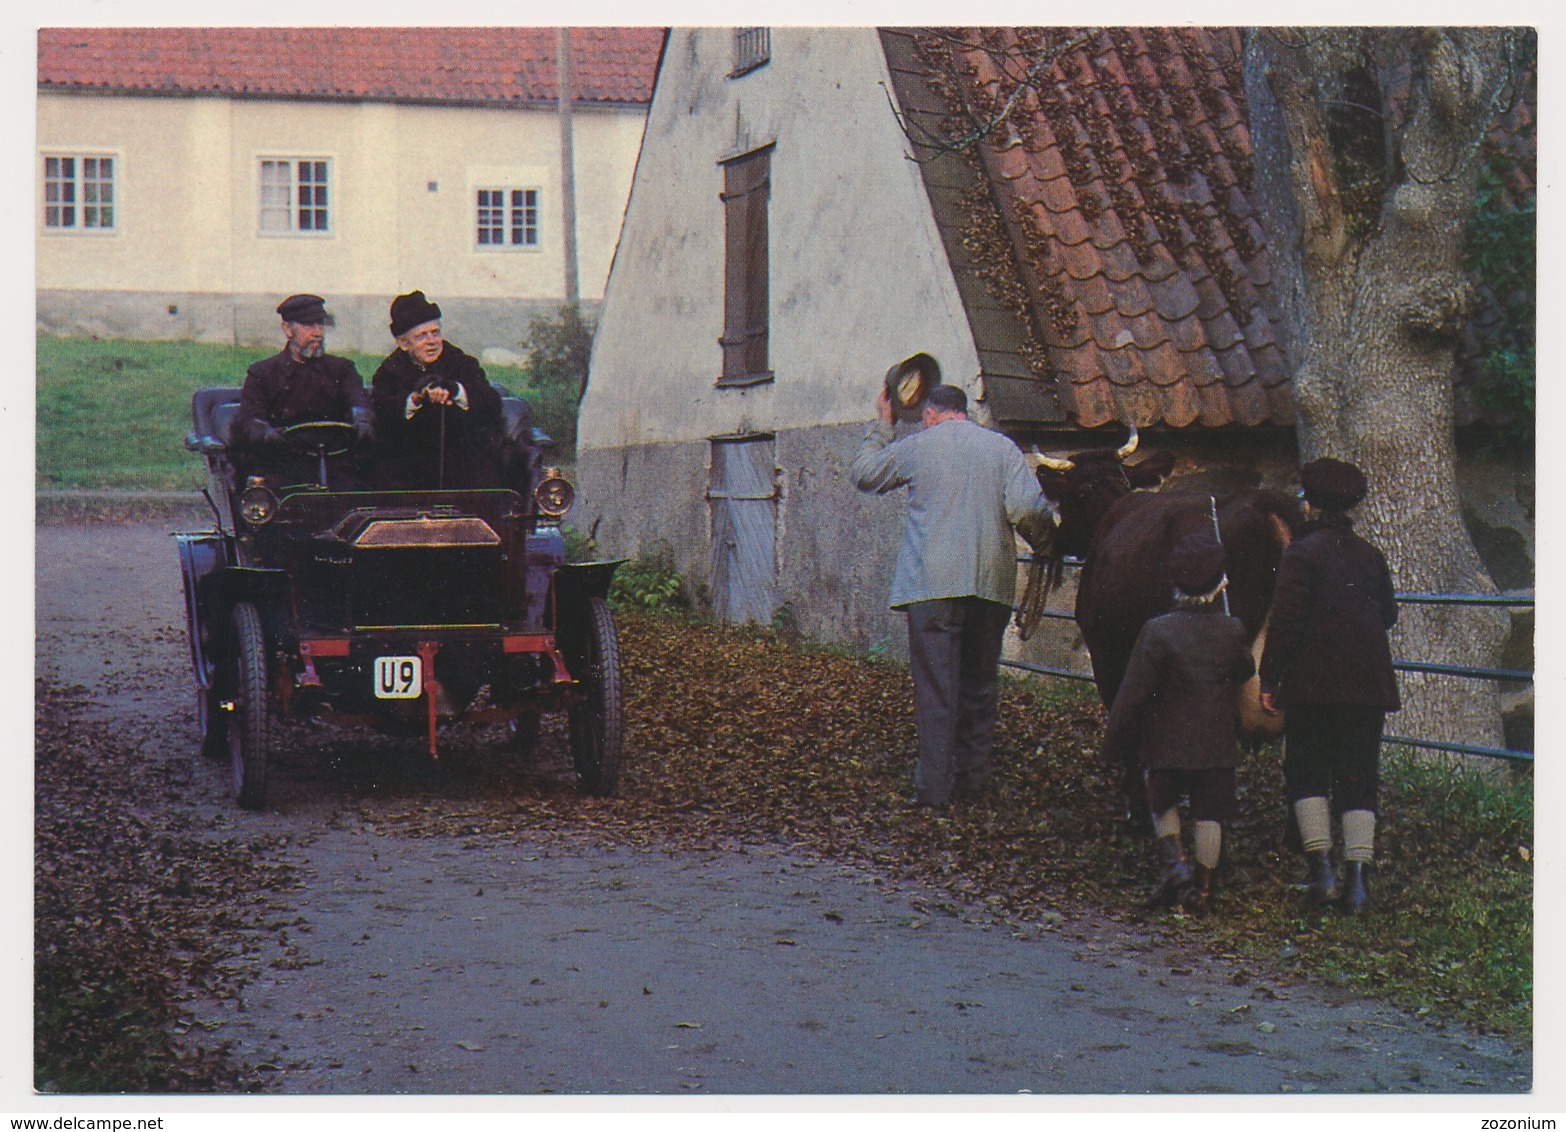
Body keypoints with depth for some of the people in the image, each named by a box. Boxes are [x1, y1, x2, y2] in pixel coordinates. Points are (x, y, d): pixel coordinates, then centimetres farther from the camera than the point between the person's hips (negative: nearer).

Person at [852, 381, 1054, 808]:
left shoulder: (915, 447, 4)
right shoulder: (1003, 447, 6)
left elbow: (863, 474, 19)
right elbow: (1028, 508, -5)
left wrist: (881, 425, 30)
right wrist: (1044, 538, 14)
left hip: (932, 585, -2)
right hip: (991, 582, 2)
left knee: (935, 688, -2)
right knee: (979, 685, 12)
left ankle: (934, 786, -5)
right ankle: (972, 781, 15)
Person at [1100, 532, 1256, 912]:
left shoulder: (1158, 631, -14)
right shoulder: (1233, 631, -8)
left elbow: (1134, 695, -11)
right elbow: (1245, 673, 13)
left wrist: (1116, 746, -2)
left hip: (1167, 743, -1)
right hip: (1218, 745, 1)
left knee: (1163, 804, 19)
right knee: (1209, 814, 10)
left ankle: (1174, 861, 1)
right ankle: (1203, 889, 13)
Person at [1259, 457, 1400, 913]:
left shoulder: (1301, 554, -8)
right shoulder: (1370, 555, 8)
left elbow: (1285, 622, -13)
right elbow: (1388, 615, 18)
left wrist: (1270, 680, -7)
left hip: (1312, 683, -4)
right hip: (1367, 684, 4)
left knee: (1306, 773, 8)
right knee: (1358, 778, 6)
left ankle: (1321, 867, -5)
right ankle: (1357, 878, -1)